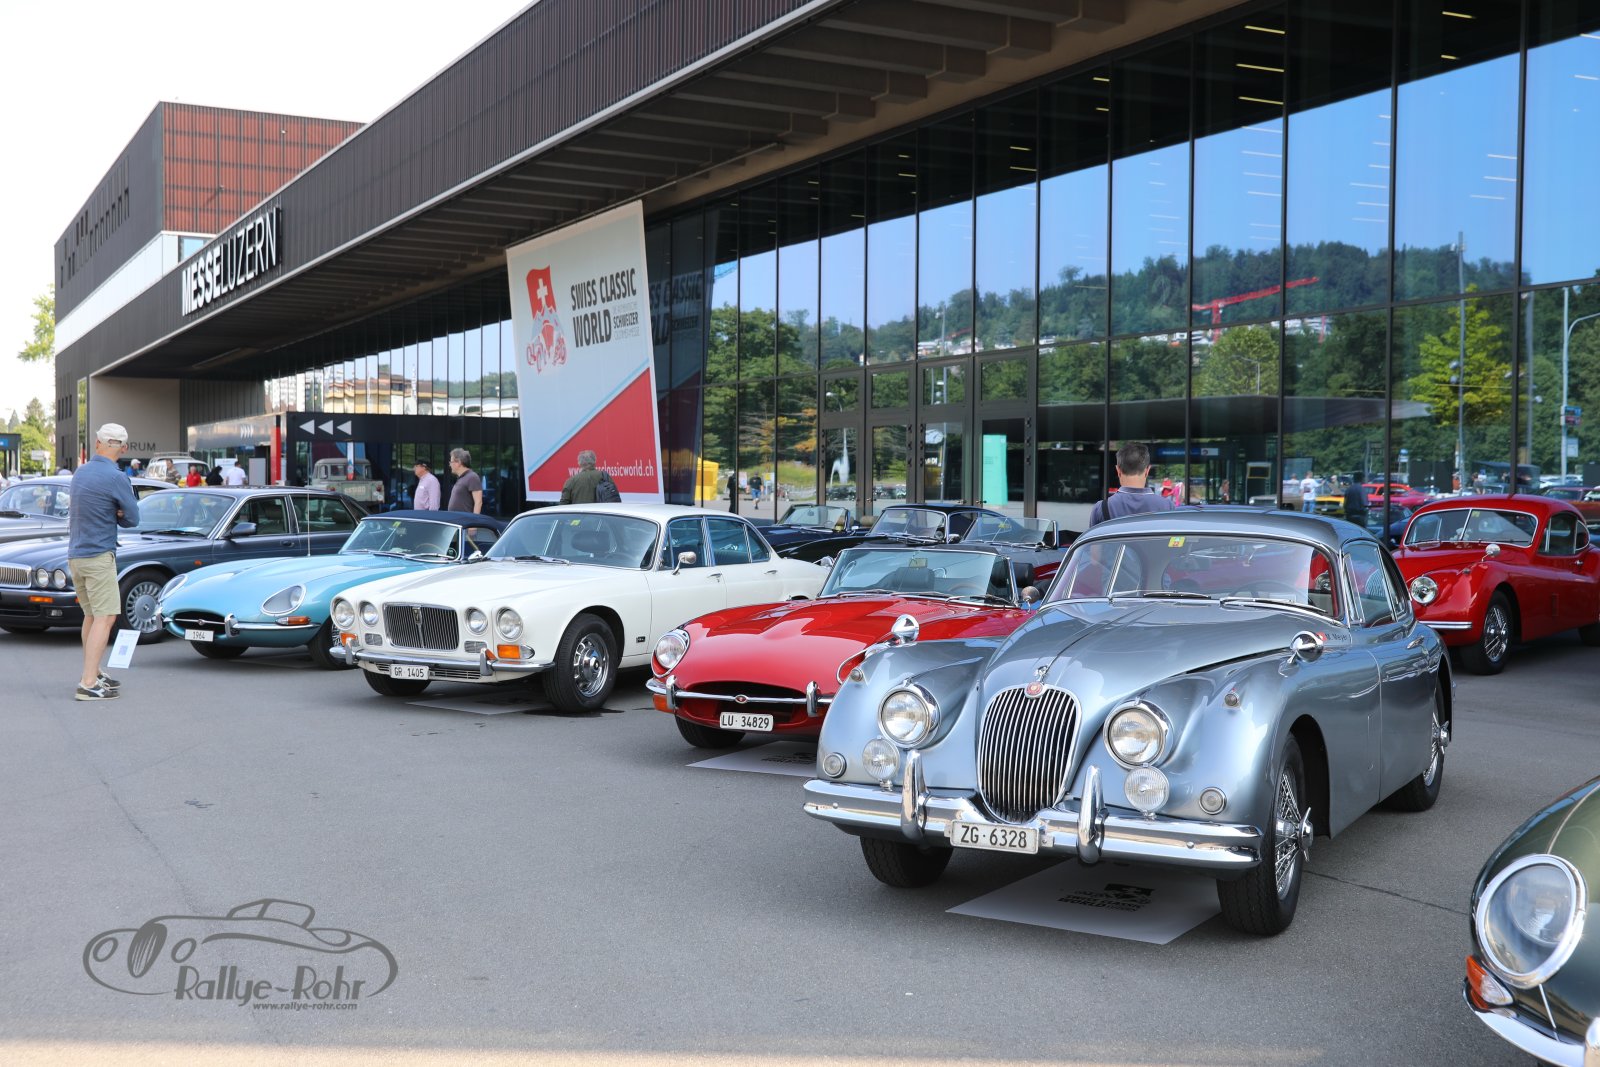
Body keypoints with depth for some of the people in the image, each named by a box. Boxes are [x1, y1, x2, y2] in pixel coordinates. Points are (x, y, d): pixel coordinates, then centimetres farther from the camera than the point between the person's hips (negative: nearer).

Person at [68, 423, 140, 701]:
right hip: (99, 556, -8)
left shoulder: (80, 473, 10)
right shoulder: (116, 478, -15)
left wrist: (112, 514, 0)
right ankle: (88, 685, -16)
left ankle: (93, 673, 26)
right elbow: (132, 519, -8)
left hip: (75, 554, 8)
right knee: (105, 618, -9)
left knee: (91, 615, 18)